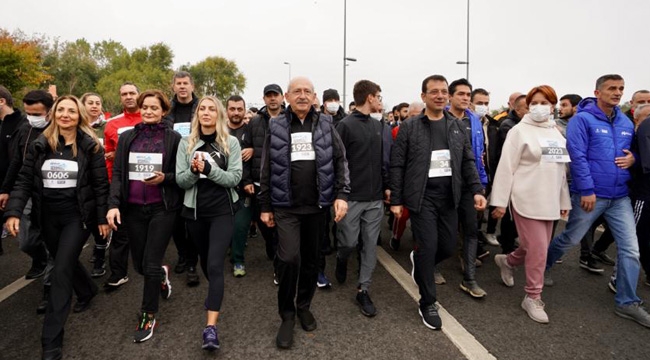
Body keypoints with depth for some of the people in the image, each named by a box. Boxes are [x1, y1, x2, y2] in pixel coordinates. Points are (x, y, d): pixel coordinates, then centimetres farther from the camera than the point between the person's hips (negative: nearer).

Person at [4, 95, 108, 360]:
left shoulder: (90, 146, -6)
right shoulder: (41, 144, 2)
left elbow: (100, 185, -4)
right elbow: (24, 180, 2)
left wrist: (102, 218, -6)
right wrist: (13, 212, -10)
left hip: (77, 216, -4)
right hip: (47, 217, 4)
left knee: (61, 270, -8)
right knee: (66, 262, 18)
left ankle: (51, 339, -1)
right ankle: (87, 290, 49)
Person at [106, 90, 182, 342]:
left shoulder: (173, 138, -1)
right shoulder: (127, 137, 7)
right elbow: (117, 173, 3)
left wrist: (164, 178, -17)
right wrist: (114, 204, -9)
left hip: (162, 208, -3)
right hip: (133, 208, 4)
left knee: (151, 265, -3)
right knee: (139, 265, 11)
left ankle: (148, 316, 17)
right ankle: (162, 273, 46)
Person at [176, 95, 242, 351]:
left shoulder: (231, 143, -1)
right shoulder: (186, 143, 4)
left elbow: (235, 178, -9)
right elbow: (180, 180, 0)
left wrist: (208, 168, -21)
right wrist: (194, 170, -21)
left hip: (222, 210, -3)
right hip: (195, 210, 3)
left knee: (215, 264, -12)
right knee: (205, 260, 19)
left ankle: (211, 327, -12)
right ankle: (215, 293, 49)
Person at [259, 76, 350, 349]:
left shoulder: (325, 125, 4)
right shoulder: (276, 127, 2)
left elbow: (340, 160, 3)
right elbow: (267, 170, 4)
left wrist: (342, 194, -8)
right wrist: (265, 207, 4)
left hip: (317, 205, 2)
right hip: (286, 206, -1)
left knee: (311, 258, 12)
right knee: (289, 259, -12)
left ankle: (304, 306, 33)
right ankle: (287, 315, 9)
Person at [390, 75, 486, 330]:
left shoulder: (456, 126, 10)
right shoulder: (410, 127, -3)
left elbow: (468, 161, 11)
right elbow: (397, 166, -4)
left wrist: (477, 190, -1)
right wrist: (396, 200, -6)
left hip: (449, 196, 5)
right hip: (422, 196, -4)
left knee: (448, 247, 9)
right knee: (428, 247, -3)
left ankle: (419, 262, 43)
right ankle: (427, 304, 15)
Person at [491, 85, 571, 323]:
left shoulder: (557, 134, 12)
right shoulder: (520, 131, -7)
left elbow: (560, 169, 17)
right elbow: (506, 168, -11)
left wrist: (564, 201, 16)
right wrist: (500, 202, -15)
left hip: (549, 201, 7)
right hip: (526, 200, -6)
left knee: (537, 247, 12)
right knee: (538, 249, -5)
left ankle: (507, 261, 40)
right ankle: (533, 298, 11)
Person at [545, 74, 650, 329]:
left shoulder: (626, 123, 11)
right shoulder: (582, 119, -10)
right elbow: (577, 156, -16)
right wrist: (587, 190, -19)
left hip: (620, 197, 6)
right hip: (590, 194, -6)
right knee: (570, 239, 9)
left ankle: (627, 303, 16)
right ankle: (542, 266, 36)